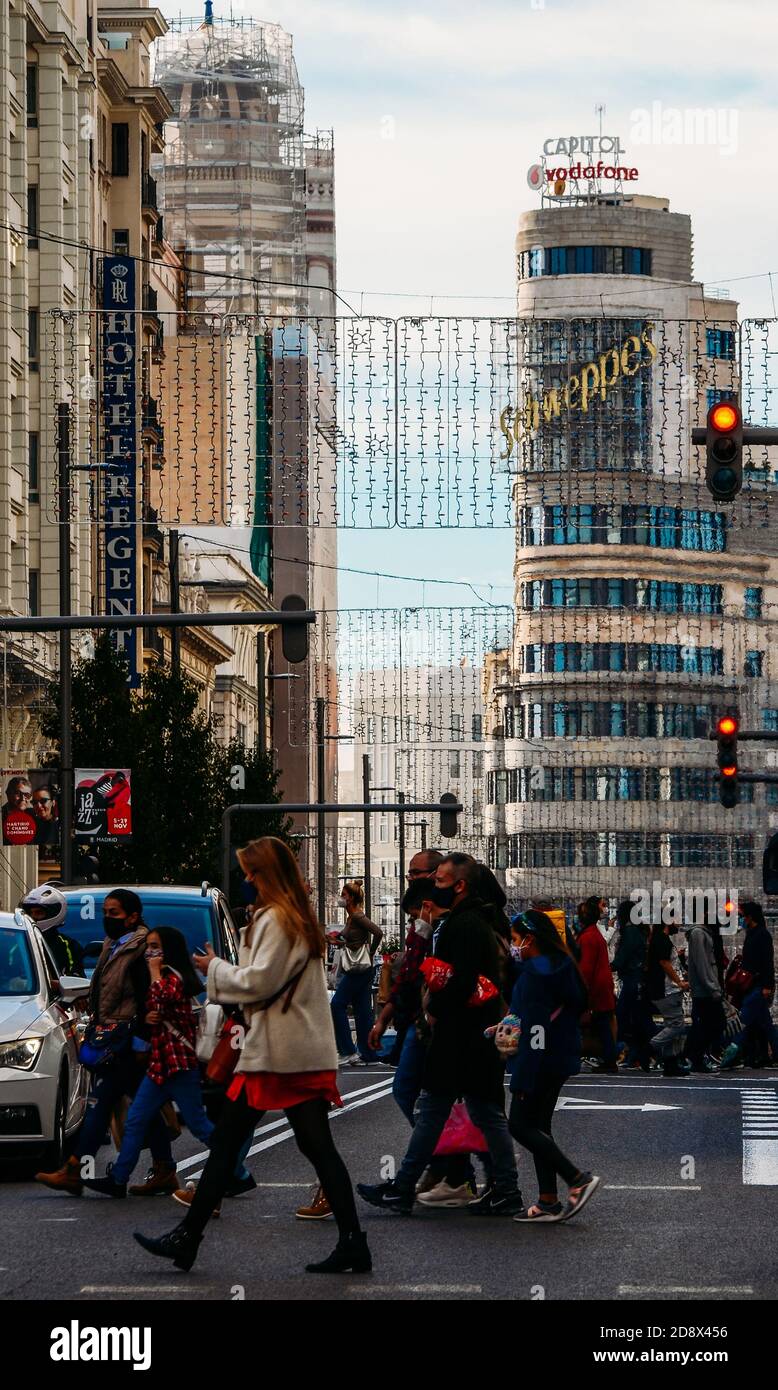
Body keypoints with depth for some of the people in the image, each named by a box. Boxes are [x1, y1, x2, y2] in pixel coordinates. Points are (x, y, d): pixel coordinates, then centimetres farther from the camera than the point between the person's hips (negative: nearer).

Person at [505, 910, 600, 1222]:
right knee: (537, 1126, 12)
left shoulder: (537, 971, -16)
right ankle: (548, 1202, 10)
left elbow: (534, 1025, -21)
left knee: (520, 1124, -6)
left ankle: (578, 1179, -10)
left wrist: (524, 1077, -22)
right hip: (559, 1059, 10)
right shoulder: (561, 965, 13)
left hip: (540, 1060, -10)